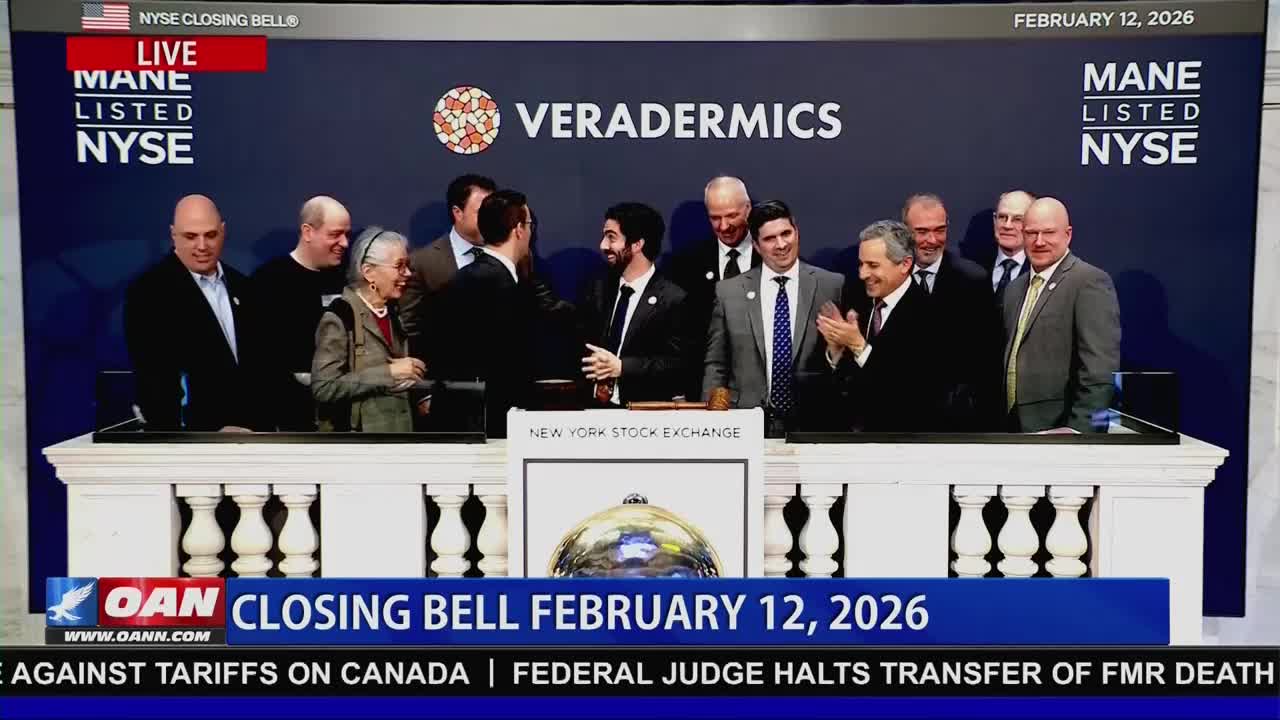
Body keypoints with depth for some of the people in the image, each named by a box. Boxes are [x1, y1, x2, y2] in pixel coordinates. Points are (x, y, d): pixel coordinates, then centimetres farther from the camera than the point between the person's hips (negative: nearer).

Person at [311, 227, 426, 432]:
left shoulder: (392, 314, 11)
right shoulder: (340, 316, -12)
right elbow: (323, 388, -20)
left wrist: (419, 398, 4)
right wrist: (388, 372, -21)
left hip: (397, 431, 8)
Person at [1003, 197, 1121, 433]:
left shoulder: (1090, 281, -11)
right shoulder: (1015, 288, 14)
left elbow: (1100, 370, -18)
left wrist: (1080, 432, -21)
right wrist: (1007, 424, 9)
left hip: (1060, 429, -7)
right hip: (1016, 427, 7)